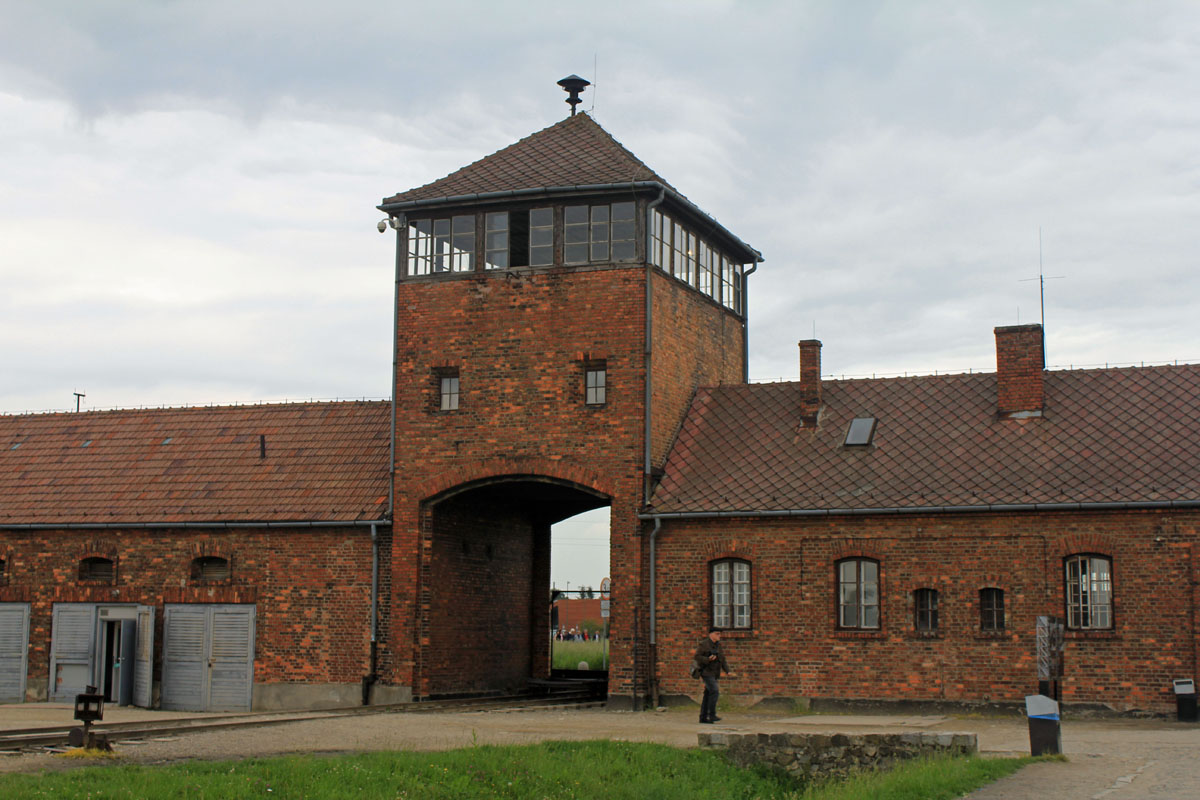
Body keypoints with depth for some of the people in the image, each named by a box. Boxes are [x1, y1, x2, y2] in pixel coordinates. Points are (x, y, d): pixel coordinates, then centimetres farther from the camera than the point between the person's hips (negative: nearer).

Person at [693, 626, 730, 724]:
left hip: (714, 673, 8)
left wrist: (727, 671, 1)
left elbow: (722, 659, 14)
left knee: (708, 695, 6)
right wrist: (708, 659, -26)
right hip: (706, 672, -8)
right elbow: (696, 657, -14)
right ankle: (712, 715, -15)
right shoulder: (704, 644, -11)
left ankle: (703, 717, 9)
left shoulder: (717, 645, 12)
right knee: (714, 691, -19)